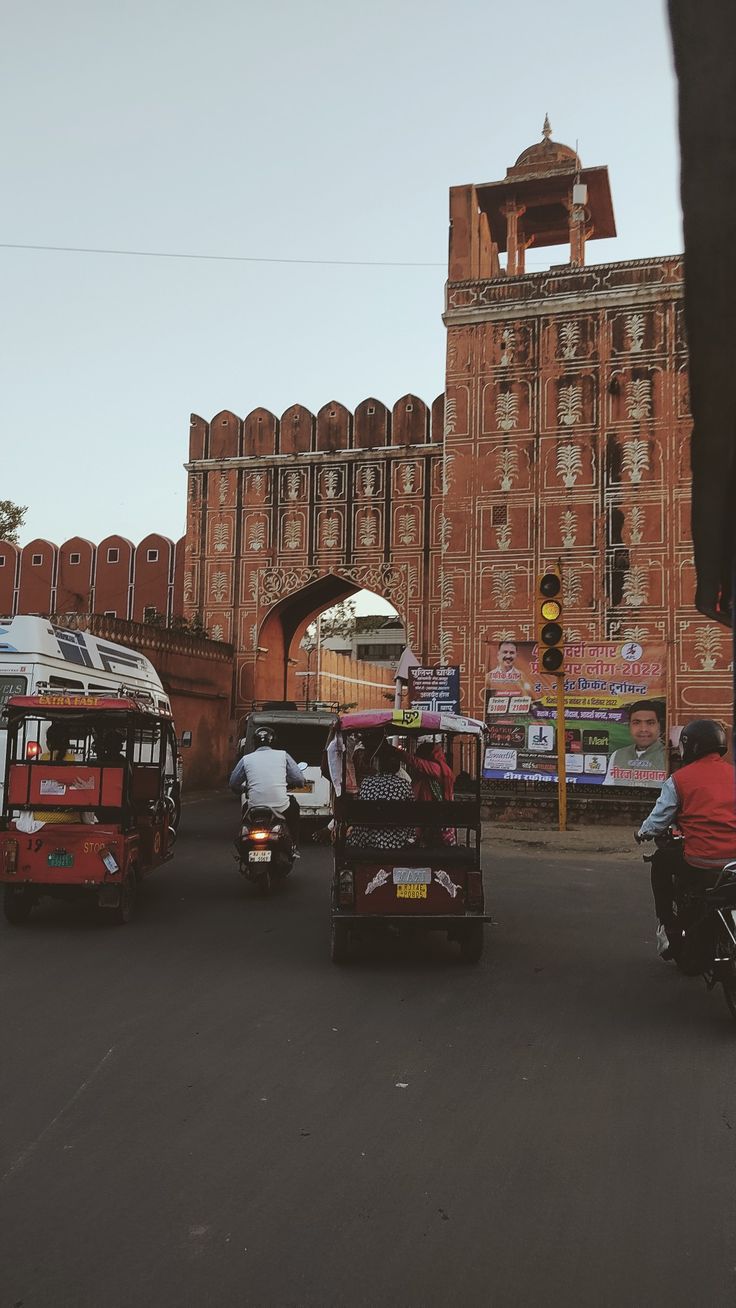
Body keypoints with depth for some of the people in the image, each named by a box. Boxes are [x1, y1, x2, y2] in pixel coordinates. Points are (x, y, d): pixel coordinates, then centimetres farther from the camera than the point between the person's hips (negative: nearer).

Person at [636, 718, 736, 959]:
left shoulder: (679, 779, -1)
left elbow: (657, 823, 1)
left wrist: (642, 833, 22)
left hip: (699, 867, -4)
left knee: (661, 862, 25)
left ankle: (668, 929, 22)